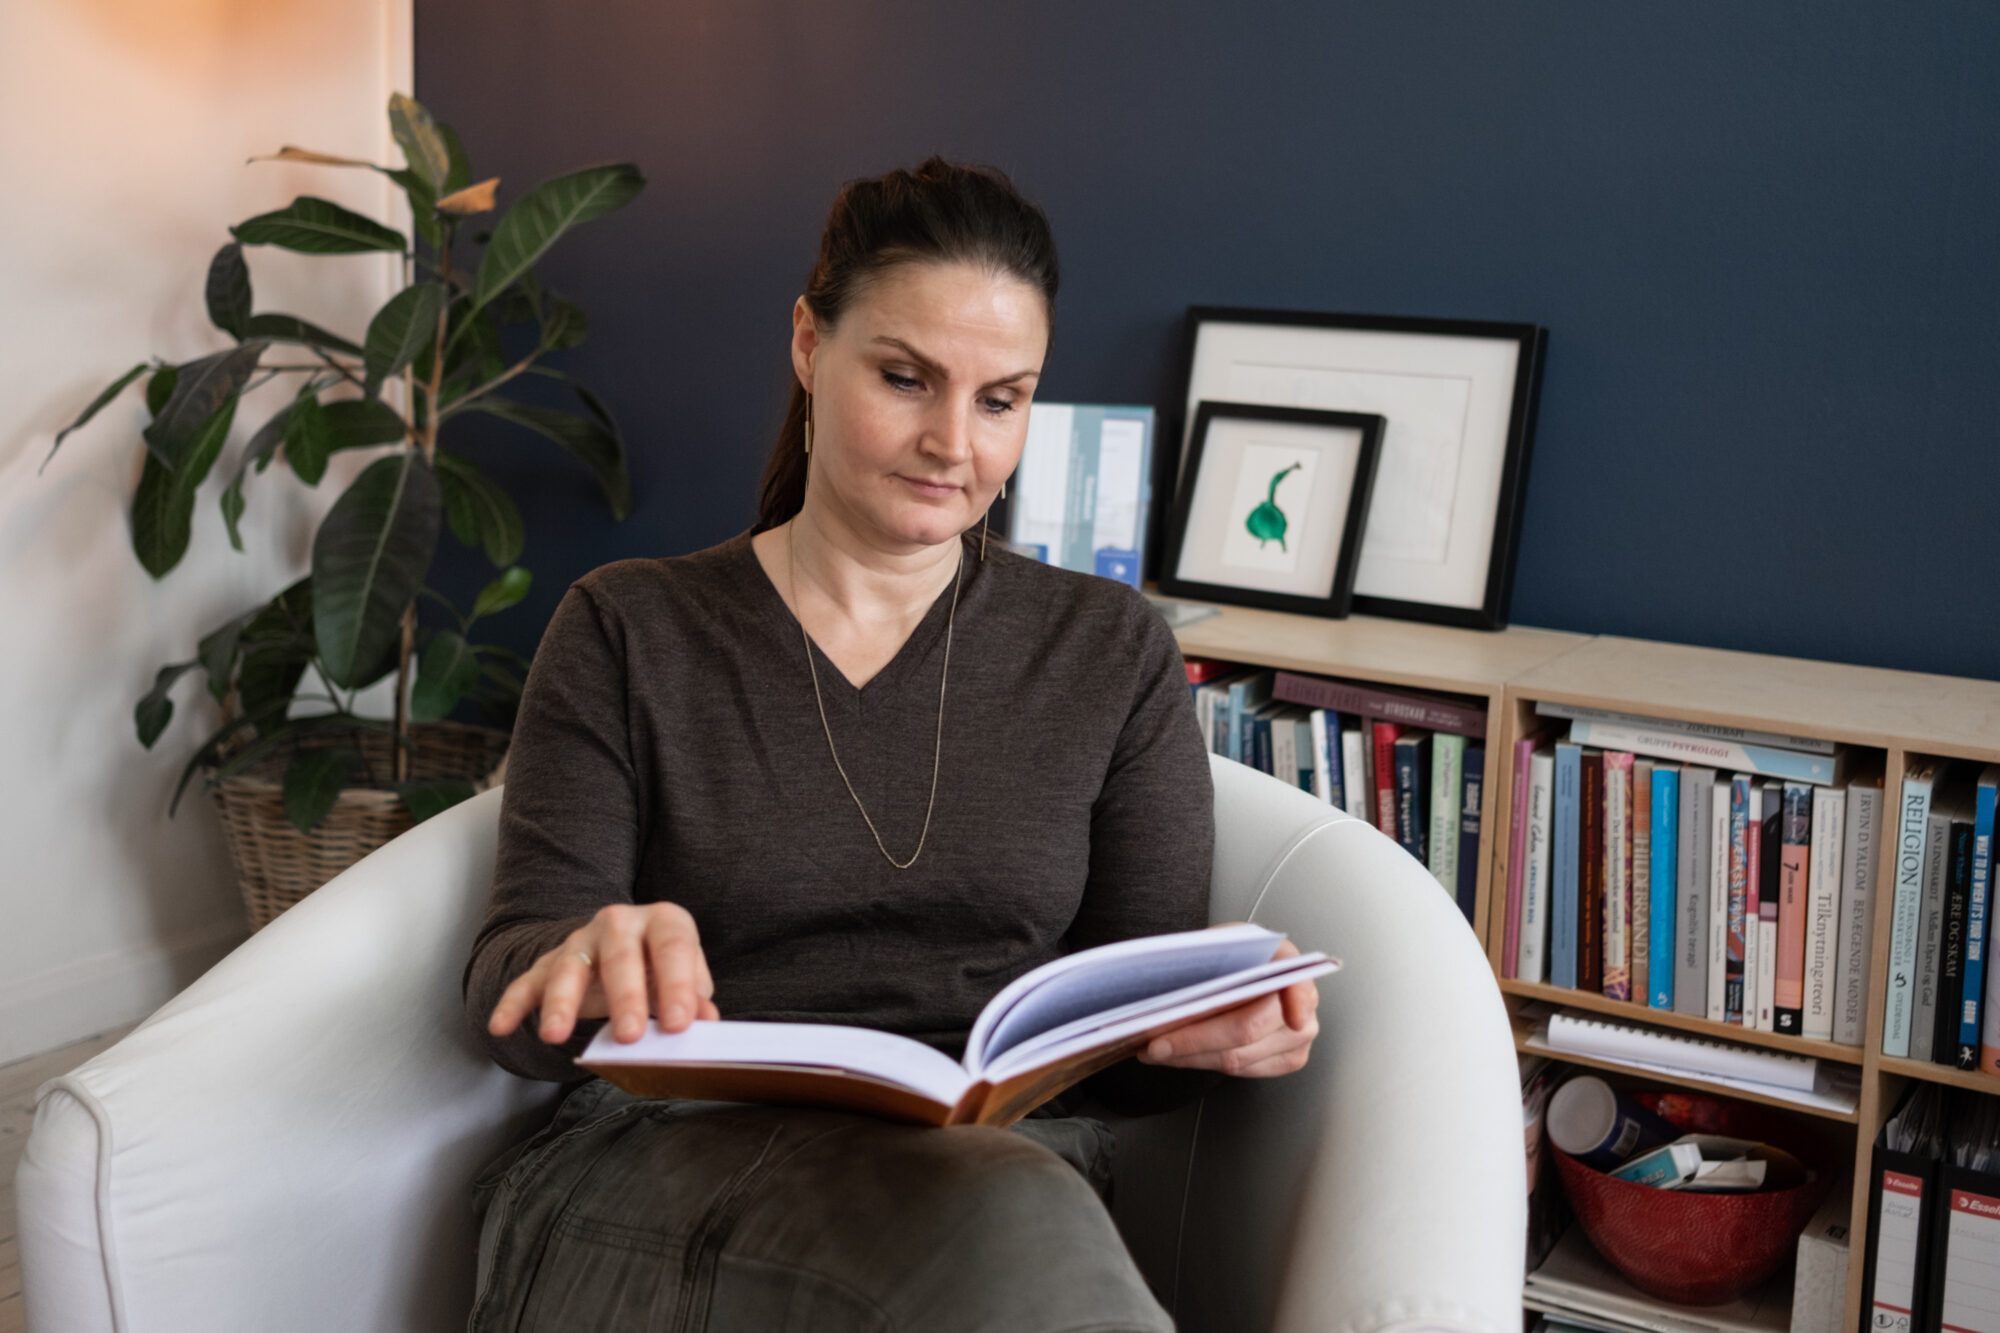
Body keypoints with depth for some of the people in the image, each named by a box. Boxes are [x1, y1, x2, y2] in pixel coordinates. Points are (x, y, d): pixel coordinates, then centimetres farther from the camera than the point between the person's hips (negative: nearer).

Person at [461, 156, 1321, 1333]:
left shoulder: (1113, 654, 13)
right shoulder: (630, 632, 10)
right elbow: (511, 1000, 3)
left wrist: (1223, 1025, -14)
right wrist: (591, 962, -22)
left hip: (1014, 1173, 2)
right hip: (659, 1177, -1)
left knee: (1029, 1220, -37)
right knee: (1002, 1228, -36)